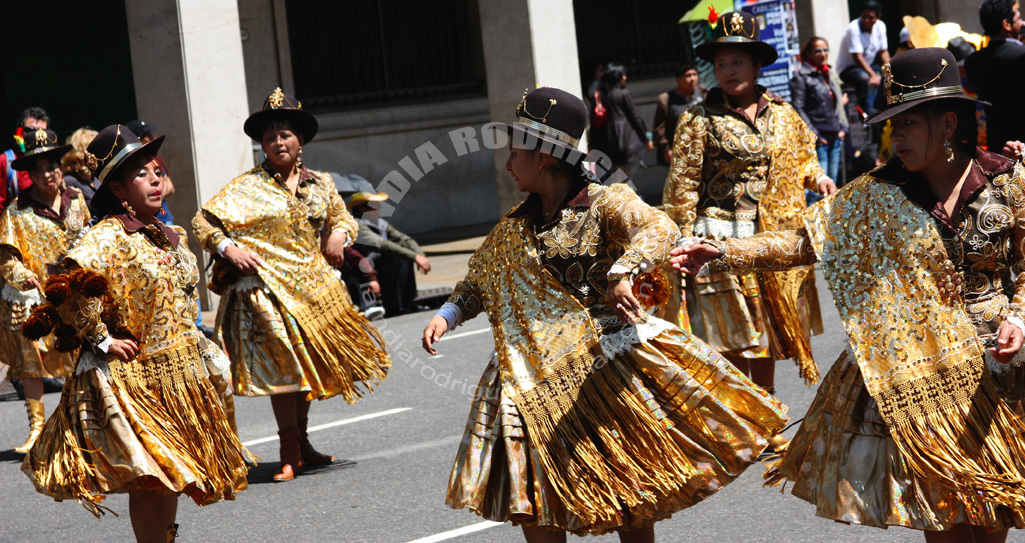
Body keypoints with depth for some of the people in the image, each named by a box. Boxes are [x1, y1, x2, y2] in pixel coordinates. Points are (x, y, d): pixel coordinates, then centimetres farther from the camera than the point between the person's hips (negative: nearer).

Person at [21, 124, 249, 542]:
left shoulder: (171, 237, 12)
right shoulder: (108, 237, -15)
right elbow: (76, 283, -32)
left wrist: (201, 349, 19)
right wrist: (101, 341, -24)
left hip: (179, 376, 8)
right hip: (135, 379, -8)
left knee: (172, 478, 14)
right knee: (152, 479, -9)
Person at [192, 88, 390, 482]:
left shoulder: (319, 184, 10)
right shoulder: (246, 187, -3)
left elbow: (343, 217, 24)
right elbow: (203, 222, -2)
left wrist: (339, 234, 3)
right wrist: (227, 248, -16)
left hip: (313, 286, 5)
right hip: (267, 286, -5)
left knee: (310, 362, 12)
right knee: (282, 363, -9)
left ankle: (302, 444, 26)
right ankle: (290, 452, -2)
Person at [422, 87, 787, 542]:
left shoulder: (604, 204, -9)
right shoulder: (515, 227, 10)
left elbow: (659, 229, -28)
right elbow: (479, 283, 22)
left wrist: (622, 274, -45)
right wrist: (448, 315, 4)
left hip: (608, 363, -5)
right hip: (540, 374, 5)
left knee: (633, 498, 5)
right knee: (532, 503, 1)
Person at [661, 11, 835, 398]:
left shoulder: (782, 114, 7)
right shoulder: (699, 120, -6)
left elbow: (801, 157, 23)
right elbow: (682, 185, -7)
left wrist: (816, 177, 1)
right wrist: (684, 242, -11)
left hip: (775, 235, 4)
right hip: (723, 239, -4)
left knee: (770, 322, 13)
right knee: (732, 331, -2)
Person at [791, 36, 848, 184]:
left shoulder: (831, 75, 17)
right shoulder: (801, 77, -5)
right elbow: (798, 109, -11)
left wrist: (842, 128, 12)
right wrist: (814, 135, -14)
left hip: (835, 137, 7)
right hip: (819, 138, -7)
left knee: (833, 178, 9)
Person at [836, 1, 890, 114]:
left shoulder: (880, 26, -1)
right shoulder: (853, 29, -23)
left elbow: (883, 52, 5)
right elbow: (857, 57, -28)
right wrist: (873, 76, -37)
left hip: (870, 66, 8)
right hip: (848, 68, -8)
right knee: (866, 80, -38)